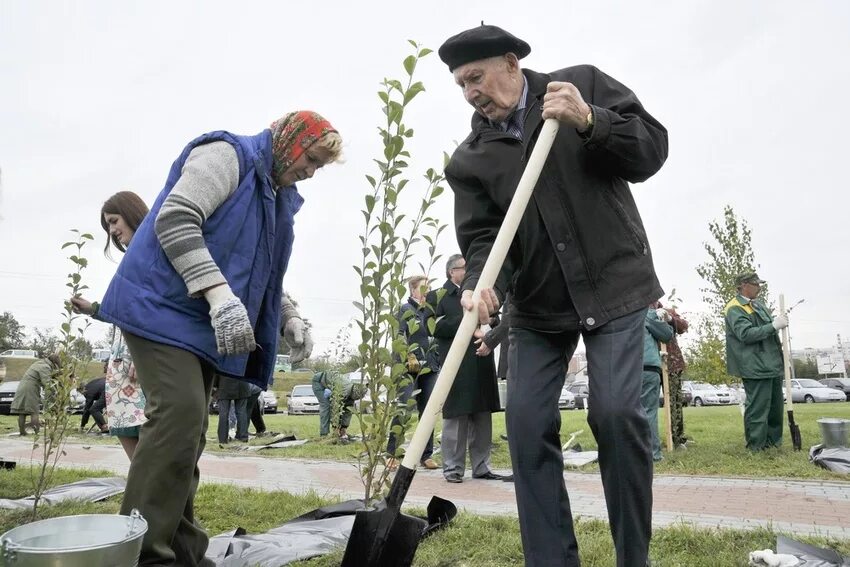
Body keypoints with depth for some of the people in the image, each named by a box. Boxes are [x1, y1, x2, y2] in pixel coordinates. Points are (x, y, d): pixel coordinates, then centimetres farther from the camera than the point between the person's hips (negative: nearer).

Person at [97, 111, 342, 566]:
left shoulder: (278, 196, 19)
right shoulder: (227, 154, -8)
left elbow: (265, 274, 25)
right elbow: (174, 220, -21)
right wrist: (221, 296, -28)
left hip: (200, 321, 9)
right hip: (162, 305, -9)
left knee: (190, 430, 7)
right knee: (180, 412, -19)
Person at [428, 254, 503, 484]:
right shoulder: (438, 297, 3)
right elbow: (436, 326, -11)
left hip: (482, 364, 6)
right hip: (456, 366, -6)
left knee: (482, 417, 8)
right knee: (456, 417, -3)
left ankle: (481, 467, 16)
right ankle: (453, 468, 6)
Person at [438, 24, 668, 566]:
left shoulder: (585, 83, 1)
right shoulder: (469, 159, 2)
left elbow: (652, 147, -4)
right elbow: (481, 234, -6)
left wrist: (589, 121, -21)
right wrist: (481, 285, -27)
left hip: (613, 283, -2)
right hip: (538, 303, 3)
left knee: (617, 411, -14)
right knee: (527, 422, -4)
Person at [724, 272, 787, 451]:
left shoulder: (759, 303, 16)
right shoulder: (734, 309, -13)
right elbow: (745, 334, -24)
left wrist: (779, 321, 8)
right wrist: (773, 325, -24)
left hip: (773, 364, 10)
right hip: (756, 367, -10)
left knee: (776, 404, 17)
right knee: (758, 406, -7)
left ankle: (773, 440, 30)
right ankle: (756, 445, 2)